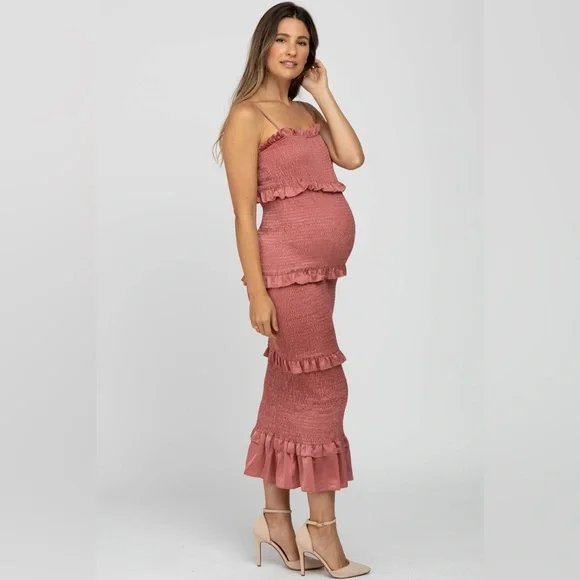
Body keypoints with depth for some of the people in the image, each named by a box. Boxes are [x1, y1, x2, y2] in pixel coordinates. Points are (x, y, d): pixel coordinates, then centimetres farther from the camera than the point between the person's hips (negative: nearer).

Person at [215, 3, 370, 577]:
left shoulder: (306, 113, 18)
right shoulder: (247, 115, -5)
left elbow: (353, 157, 1)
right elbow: (243, 212, -11)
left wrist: (322, 92, 7)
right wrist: (257, 293, -16)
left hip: (321, 268, 8)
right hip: (288, 265, -8)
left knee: (290, 389, 11)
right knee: (321, 388, -5)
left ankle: (276, 518, 20)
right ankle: (322, 529, 5)